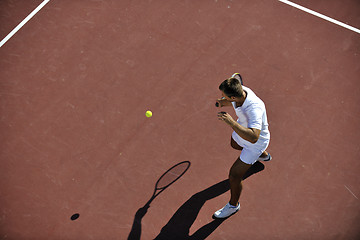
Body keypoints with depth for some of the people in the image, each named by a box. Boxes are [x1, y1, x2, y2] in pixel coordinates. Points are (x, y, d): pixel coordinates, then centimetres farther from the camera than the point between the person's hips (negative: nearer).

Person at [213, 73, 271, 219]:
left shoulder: (254, 108, -47)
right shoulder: (239, 91, -24)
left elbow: (253, 137, -57)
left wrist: (232, 122, -62)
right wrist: (222, 103, -18)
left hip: (256, 141, -8)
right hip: (243, 129, 8)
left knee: (234, 176, -3)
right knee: (234, 145, 40)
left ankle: (233, 205, 29)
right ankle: (264, 155, 69)